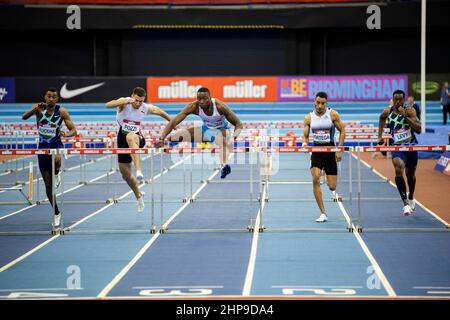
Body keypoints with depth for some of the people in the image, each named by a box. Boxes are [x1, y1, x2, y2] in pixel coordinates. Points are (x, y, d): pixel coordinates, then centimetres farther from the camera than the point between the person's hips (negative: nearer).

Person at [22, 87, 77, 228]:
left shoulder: (61, 111, -7)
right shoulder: (39, 108, -7)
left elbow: (73, 130, -3)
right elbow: (24, 117, -25)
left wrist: (66, 134, -26)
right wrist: (35, 109, -43)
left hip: (56, 144, -2)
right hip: (43, 146, 2)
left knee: (56, 160, -40)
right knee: (48, 184, 5)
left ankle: (57, 172, -3)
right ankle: (56, 213, 20)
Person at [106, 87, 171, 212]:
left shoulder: (147, 108, -6)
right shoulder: (124, 102, -14)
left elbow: (160, 112, 15)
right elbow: (108, 105, -34)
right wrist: (125, 101, -49)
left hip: (137, 137, -2)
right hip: (122, 137, 2)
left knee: (130, 137, -42)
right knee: (125, 174, 8)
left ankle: (139, 171, -55)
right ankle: (139, 196, 34)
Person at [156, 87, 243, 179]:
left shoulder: (220, 106, -28)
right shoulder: (194, 107, -22)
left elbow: (238, 124, -21)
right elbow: (173, 122, -23)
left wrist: (234, 136, -42)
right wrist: (162, 138, -36)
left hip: (222, 130, -5)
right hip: (206, 129, 5)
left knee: (222, 141, -45)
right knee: (174, 137, -8)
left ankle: (224, 165, -68)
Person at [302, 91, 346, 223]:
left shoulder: (333, 114, -3)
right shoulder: (309, 118, 3)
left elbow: (342, 131, 1)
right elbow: (305, 135, 10)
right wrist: (304, 143, -14)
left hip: (330, 150, -1)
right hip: (316, 150, 1)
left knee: (332, 186, -2)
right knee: (315, 179, -22)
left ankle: (332, 188, 42)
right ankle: (323, 213, -15)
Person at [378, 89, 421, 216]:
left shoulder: (409, 111, -10)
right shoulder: (388, 112, -2)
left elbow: (418, 129, -20)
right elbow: (382, 118, 24)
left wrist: (405, 116, -26)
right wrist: (380, 135, 19)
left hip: (411, 146, 0)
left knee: (410, 175, 18)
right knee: (399, 170, -26)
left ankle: (411, 198, 48)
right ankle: (405, 203, -30)